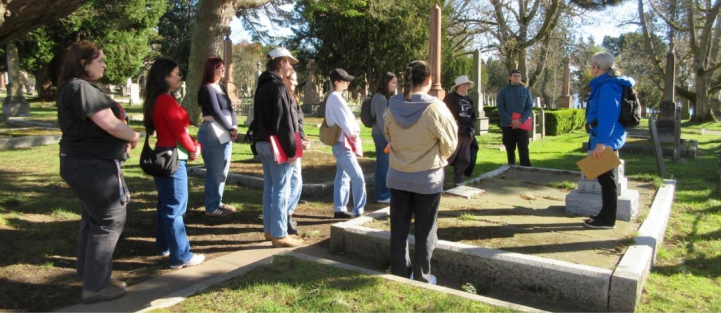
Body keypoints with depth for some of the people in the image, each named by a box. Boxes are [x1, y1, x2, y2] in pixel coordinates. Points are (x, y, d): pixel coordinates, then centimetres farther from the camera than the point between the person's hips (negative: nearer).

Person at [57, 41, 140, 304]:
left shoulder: (71, 88, 14)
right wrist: (133, 137, -6)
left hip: (83, 162, 11)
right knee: (109, 221, -1)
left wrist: (122, 138, 2)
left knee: (93, 219, 21)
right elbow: (110, 124, -25)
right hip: (94, 165, -11)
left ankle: (88, 273, 36)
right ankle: (95, 287, 7)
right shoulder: (81, 88, -19)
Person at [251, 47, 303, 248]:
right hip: (277, 145, -10)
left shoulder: (262, 86, 16)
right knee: (281, 189, -4)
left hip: (263, 143, 10)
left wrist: (258, 140, 20)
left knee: (270, 187, 15)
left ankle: (269, 229, 22)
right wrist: (291, 149, -18)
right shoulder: (278, 86, -15)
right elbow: (284, 122, -20)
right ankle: (279, 235, 0)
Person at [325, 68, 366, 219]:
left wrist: (355, 132, 2)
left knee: (342, 177, 12)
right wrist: (352, 134, -6)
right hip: (343, 144, -10)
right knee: (358, 178, -8)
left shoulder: (335, 98, 17)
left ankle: (339, 209, 17)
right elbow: (343, 119, -17)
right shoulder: (336, 97, -14)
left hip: (342, 143, 10)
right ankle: (358, 211, -2)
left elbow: (347, 117, 15)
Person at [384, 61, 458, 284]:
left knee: (399, 229, 14)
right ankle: (422, 278, 20)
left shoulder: (393, 107, -6)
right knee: (425, 232, 11)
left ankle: (399, 274, 24)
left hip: (398, 177, 4)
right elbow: (450, 144, -7)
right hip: (428, 179, -3)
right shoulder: (435, 108, -18)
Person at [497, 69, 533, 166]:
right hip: (507, 125, 0)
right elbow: (500, 109, -4)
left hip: (522, 125, 0)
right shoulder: (503, 91, 3)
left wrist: (521, 120, -13)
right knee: (510, 150, 7)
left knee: (524, 150, -5)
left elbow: (530, 108, 3)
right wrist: (511, 121, -16)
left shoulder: (526, 91, 7)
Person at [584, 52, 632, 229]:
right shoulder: (604, 85, 16)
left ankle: (608, 219, 3)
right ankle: (606, 215, 22)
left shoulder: (608, 86, -15)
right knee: (604, 178, 14)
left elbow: (608, 116, -23)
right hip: (605, 139, 10)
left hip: (606, 140, -10)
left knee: (606, 178, -4)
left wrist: (601, 141, -26)